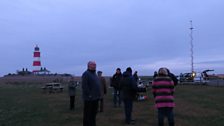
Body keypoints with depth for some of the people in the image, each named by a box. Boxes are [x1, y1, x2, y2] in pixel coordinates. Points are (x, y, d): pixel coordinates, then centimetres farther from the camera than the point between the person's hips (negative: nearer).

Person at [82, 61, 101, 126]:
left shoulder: (94, 74, 16)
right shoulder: (86, 74, -13)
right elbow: (84, 86, -21)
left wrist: (98, 94, 15)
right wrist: (89, 95, -22)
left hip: (95, 97, 9)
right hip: (89, 98, -9)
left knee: (94, 112, 16)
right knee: (88, 113, 0)